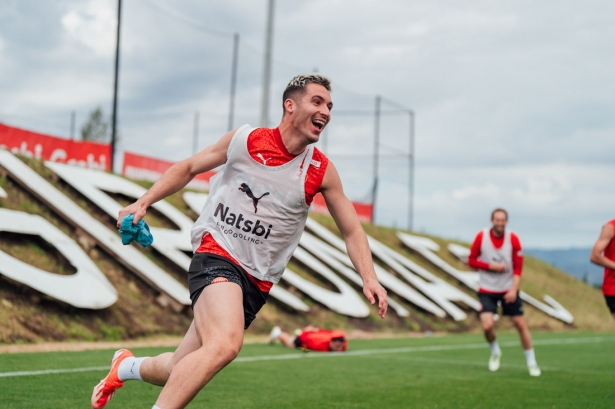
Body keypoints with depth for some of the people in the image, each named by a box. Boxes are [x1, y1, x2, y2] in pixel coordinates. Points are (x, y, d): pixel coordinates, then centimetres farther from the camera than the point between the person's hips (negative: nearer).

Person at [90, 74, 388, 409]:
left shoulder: (321, 171, 3)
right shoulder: (244, 140, -1)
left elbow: (351, 231, 9)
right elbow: (188, 168, 13)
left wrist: (369, 278, -6)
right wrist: (144, 202, 3)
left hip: (255, 281, 4)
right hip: (216, 256, -4)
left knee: (182, 372, 8)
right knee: (226, 343, -33)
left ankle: (127, 366, 40)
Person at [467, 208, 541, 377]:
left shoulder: (513, 238, -7)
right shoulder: (481, 236, -8)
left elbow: (518, 267, -6)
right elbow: (471, 261, -2)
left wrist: (514, 289, -16)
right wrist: (491, 266, -16)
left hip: (508, 290, 1)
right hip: (487, 290, -1)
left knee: (521, 324, 0)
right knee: (487, 325, -16)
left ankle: (532, 363, 16)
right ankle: (495, 352, 17)